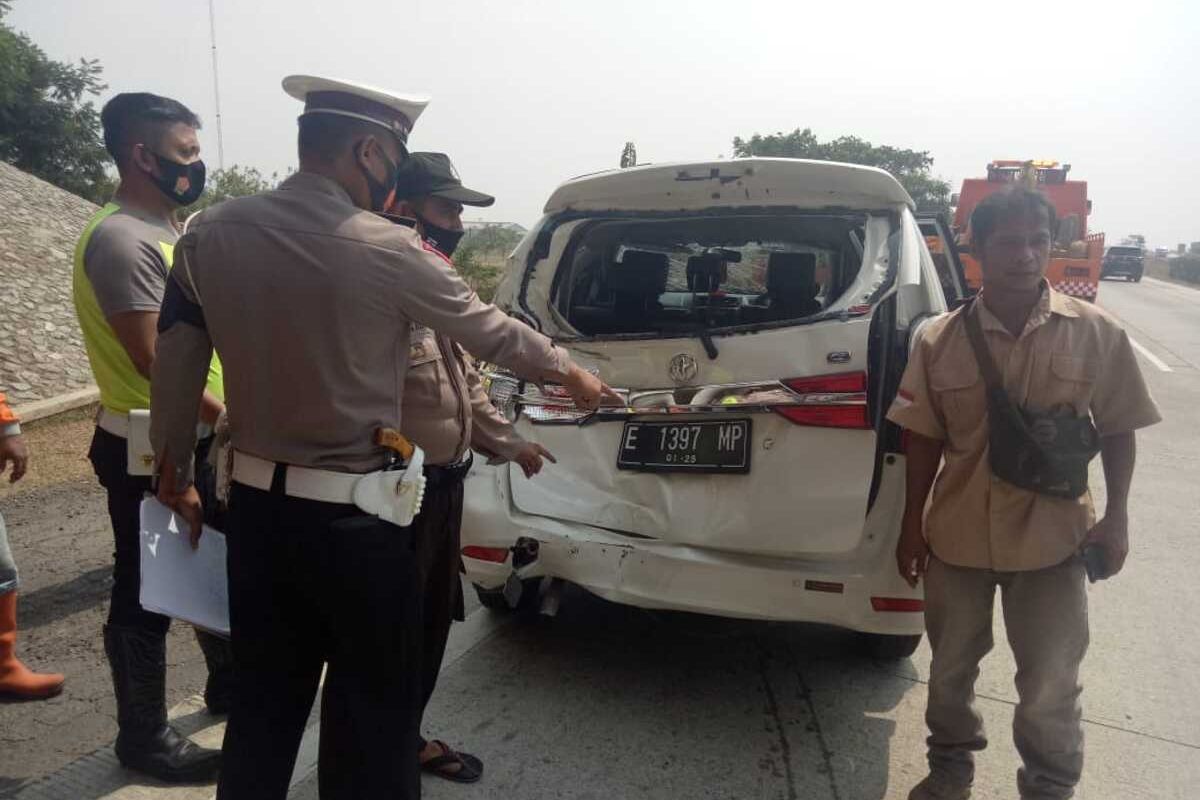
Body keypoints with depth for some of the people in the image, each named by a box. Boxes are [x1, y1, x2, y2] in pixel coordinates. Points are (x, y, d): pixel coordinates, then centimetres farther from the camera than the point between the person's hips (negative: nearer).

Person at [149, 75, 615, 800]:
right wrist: (571, 372, 16)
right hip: (354, 517, -5)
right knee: (371, 717, 12)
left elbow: (176, 370, 6)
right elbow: (493, 331, -1)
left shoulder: (208, 235, 0)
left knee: (263, 708, 20)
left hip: (256, 507, 6)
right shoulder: (389, 251, -14)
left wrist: (176, 476, 20)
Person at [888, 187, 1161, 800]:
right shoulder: (940, 340, -7)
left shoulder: (1096, 334, -7)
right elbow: (924, 439, 0)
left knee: (1050, 686, 11)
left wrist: (1116, 518, -1)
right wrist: (913, 524, 2)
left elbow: (1118, 430, 3)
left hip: (1052, 537, -1)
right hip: (958, 533, 1)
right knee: (951, 669, 19)